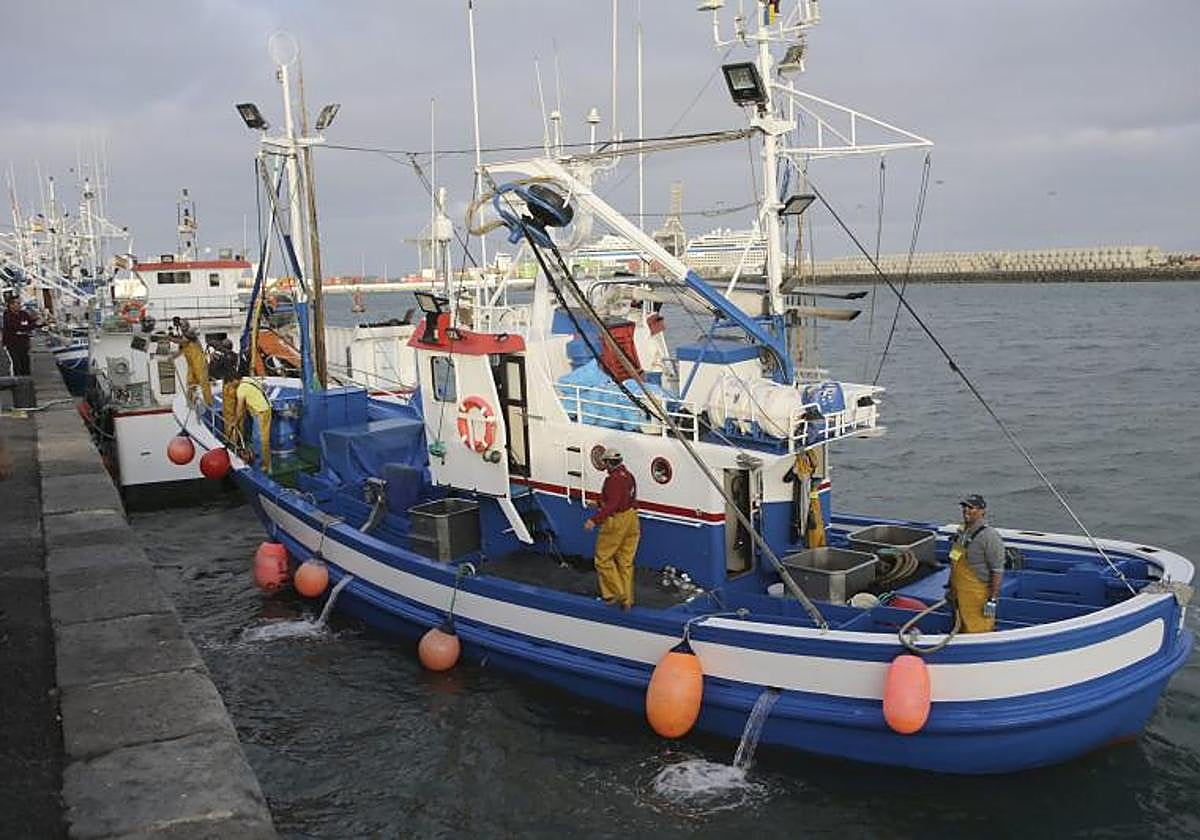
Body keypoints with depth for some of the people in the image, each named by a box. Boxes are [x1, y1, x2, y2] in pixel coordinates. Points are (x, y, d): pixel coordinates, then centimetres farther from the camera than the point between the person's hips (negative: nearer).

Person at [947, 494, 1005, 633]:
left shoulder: (989, 536, -16)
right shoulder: (961, 532, 11)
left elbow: (997, 571, -18)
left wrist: (992, 600, -20)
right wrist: (951, 588, 24)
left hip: (978, 596, -9)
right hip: (959, 594, 9)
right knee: (963, 631, 16)